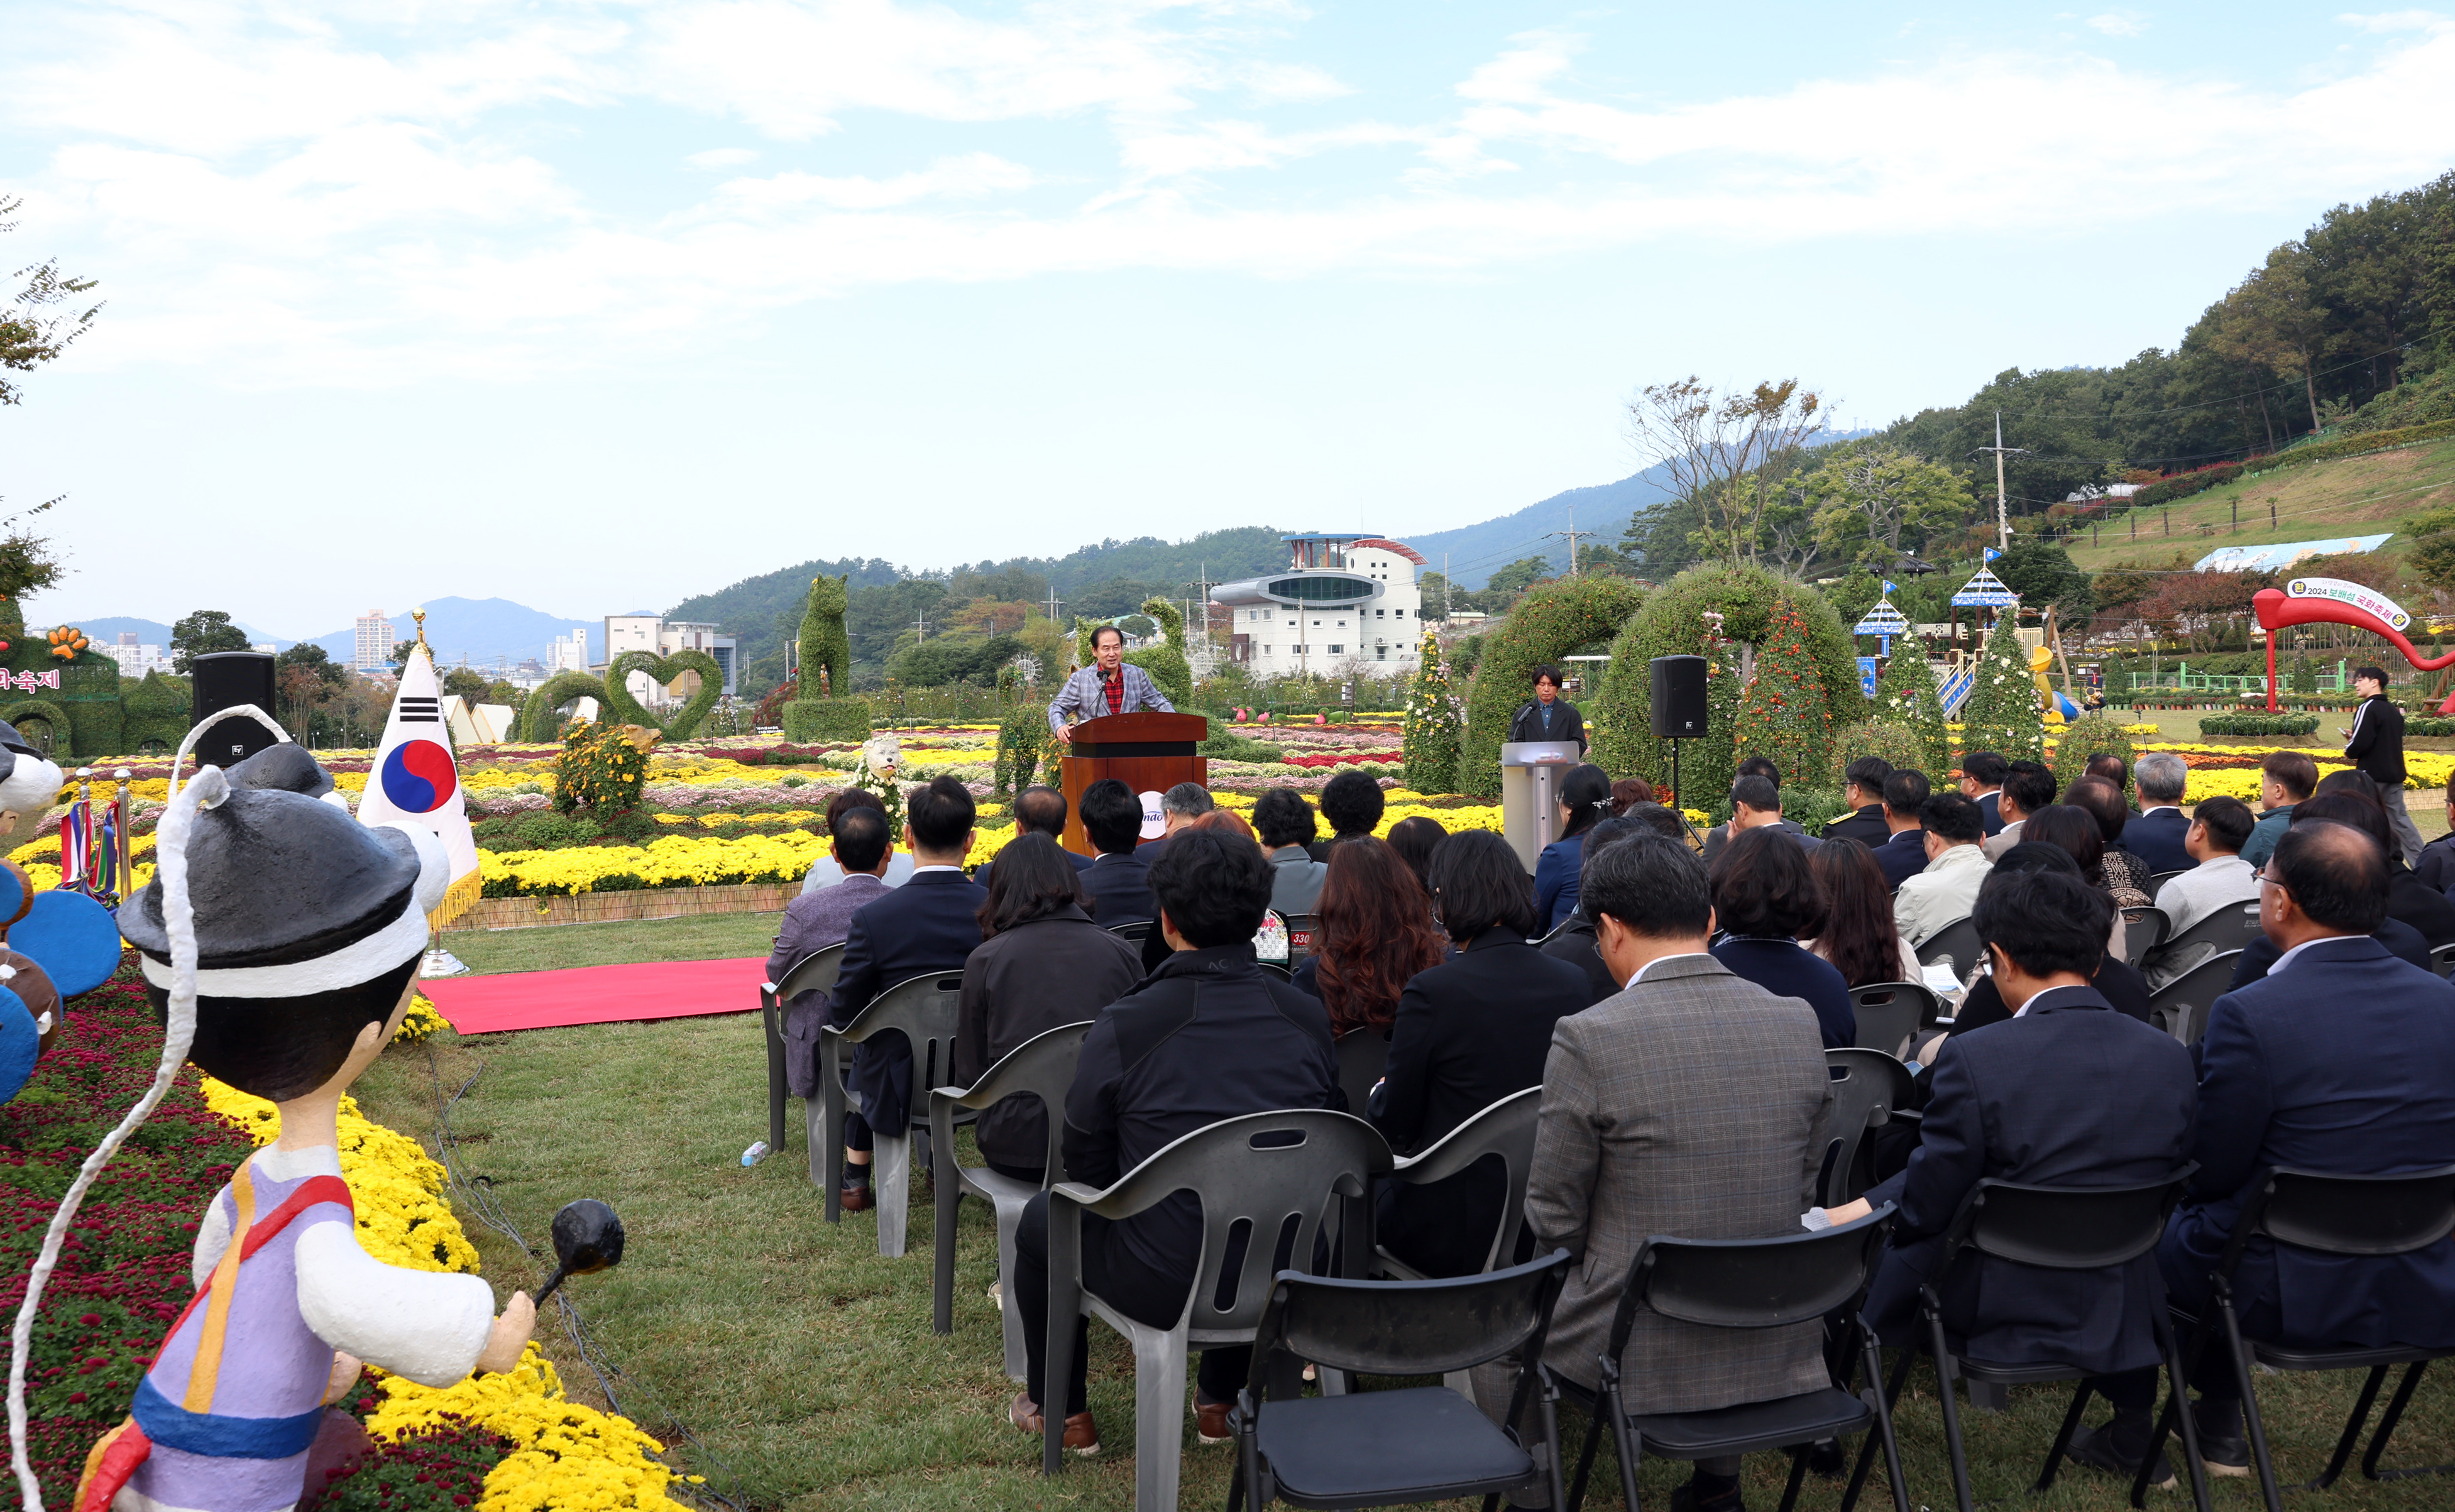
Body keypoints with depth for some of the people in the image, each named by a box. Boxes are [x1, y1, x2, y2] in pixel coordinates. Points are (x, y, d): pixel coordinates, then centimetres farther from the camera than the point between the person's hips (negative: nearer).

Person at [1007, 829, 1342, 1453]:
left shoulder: (1122, 1026, -16)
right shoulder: (1309, 1019, -6)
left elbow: (1086, 1166, -4)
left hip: (1162, 1284, -4)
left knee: (1041, 1218, 23)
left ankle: (1060, 1411, 39)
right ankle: (1218, 1400, 46)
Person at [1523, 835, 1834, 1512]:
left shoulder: (1588, 1038, -18)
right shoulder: (1800, 1024, -3)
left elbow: (1555, 1220, -9)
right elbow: (1803, 1193, 7)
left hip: (1640, 1350, -4)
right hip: (1776, 1351, 5)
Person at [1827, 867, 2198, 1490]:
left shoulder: (1974, 1058, -22)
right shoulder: (2172, 1057, -7)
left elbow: (1928, 1201, -14)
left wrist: (1858, 1210, 6)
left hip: (2006, 1308, -4)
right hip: (2138, 1314, 4)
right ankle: (2132, 1433, 42)